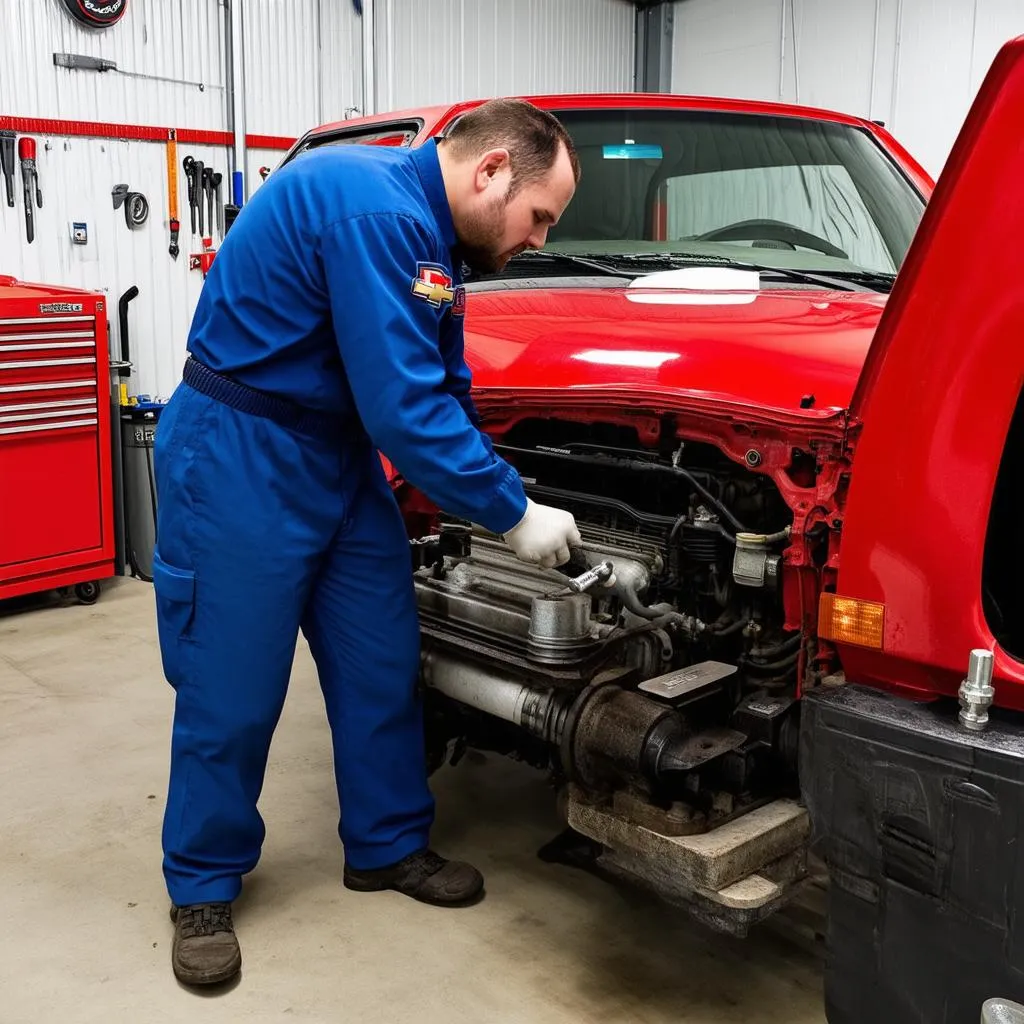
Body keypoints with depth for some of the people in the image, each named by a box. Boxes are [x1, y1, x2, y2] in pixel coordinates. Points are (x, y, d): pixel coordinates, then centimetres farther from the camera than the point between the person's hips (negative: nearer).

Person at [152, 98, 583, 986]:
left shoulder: (432, 236, 7)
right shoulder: (374, 210, -24)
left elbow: (444, 392, 12)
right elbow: (405, 410, -28)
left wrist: (503, 497, 4)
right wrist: (513, 514, -18)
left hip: (338, 451, 9)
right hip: (239, 456, -9)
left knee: (382, 662, 10)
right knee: (232, 686, 2)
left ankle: (389, 845, 27)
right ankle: (203, 888, 21)